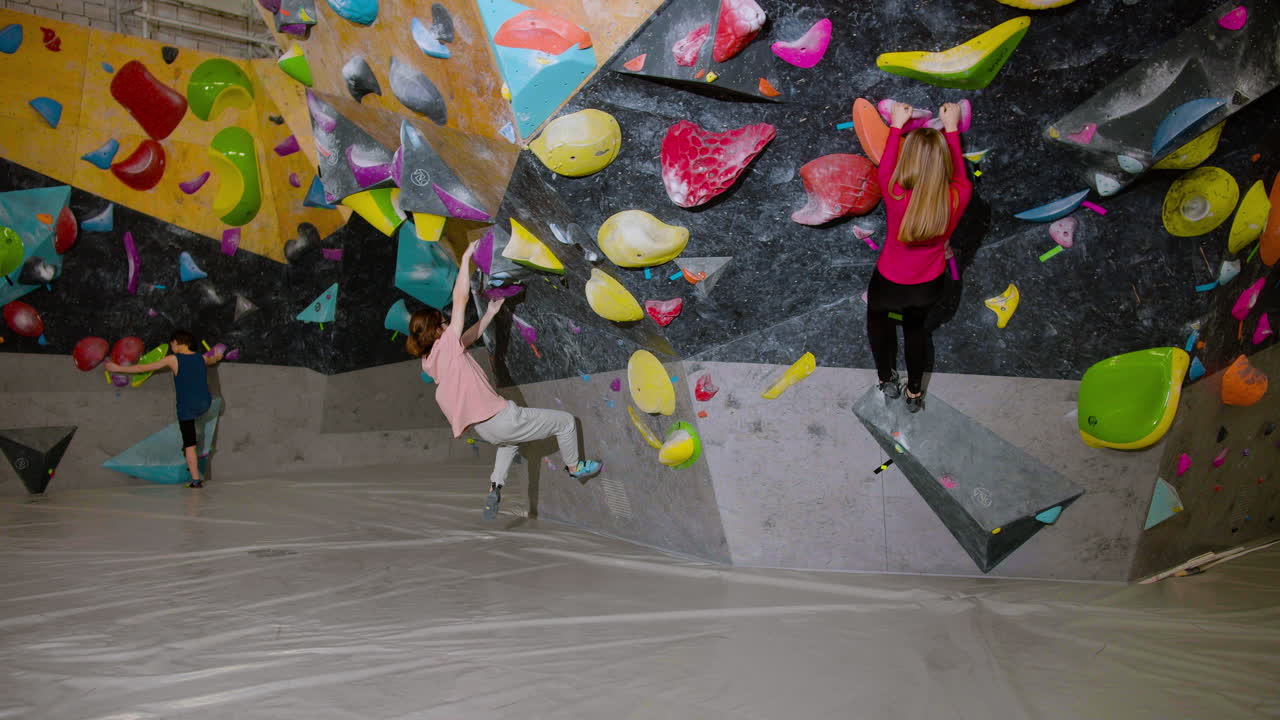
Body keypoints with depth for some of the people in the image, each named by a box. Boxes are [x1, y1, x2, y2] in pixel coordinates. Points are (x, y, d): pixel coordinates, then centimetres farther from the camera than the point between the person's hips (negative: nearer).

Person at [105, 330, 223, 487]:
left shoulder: (173, 359, -5)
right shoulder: (202, 358, 7)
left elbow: (143, 368, 0)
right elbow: (214, 359, 33)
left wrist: (118, 368, 11)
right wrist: (217, 356, 58)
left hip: (187, 407, -5)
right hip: (205, 404, 5)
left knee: (190, 445, 2)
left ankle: (196, 480, 1)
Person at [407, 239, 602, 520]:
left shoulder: (428, 362, 5)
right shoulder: (445, 347, -17)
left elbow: (468, 338, 20)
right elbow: (460, 299, -19)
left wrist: (490, 313, 22)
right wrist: (466, 257, -11)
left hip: (484, 429, 9)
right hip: (501, 420, -9)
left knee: (510, 440, 42)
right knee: (566, 421, 11)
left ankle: (495, 487, 25)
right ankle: (575, 467, 34)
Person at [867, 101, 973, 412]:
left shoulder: (896, 196, -34)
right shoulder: (958, 198, -27)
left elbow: (885, 168, -11)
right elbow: (958, 173, -2)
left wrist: (896, 126, 3)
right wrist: (950, 129, 10)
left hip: (890, 284, -2)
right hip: (929, 287, 2)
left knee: (876, 314, 33)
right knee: (915, 325, 33)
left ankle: (887, 379, 42)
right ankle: (915, 392, 45)